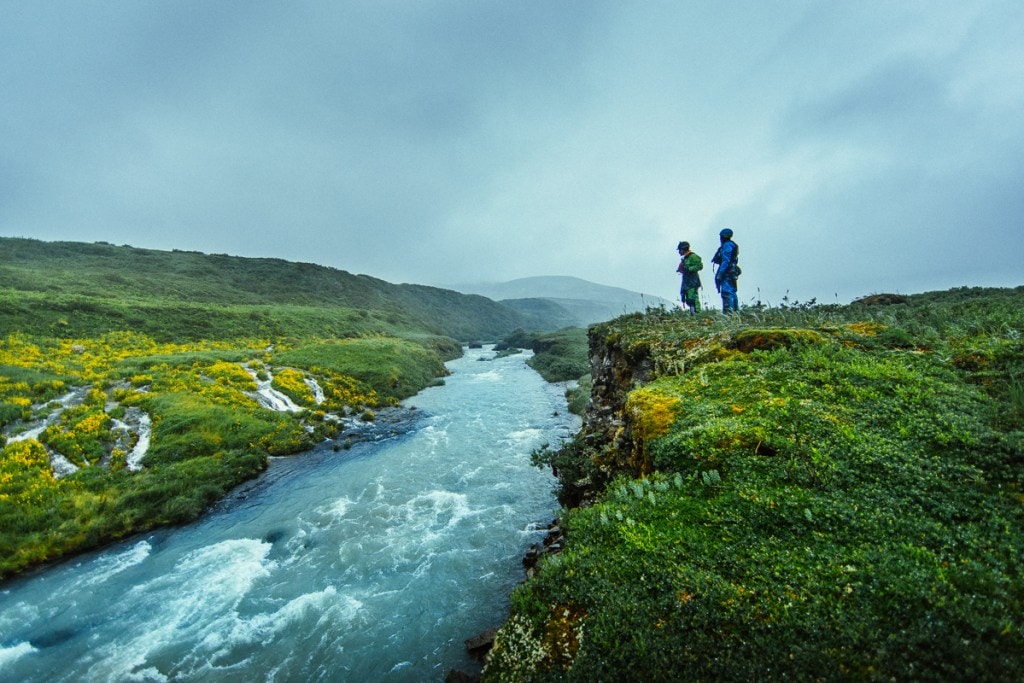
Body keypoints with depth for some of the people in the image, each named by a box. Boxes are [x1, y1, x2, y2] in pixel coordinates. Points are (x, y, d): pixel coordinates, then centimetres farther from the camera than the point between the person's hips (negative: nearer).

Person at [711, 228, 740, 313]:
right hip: (731, 272, 11)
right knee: (732, 292, 16)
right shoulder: (732, 245, 20)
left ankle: (728, 312, -17)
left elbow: (725, 261, -19)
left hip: (727, 272, -11)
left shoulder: (727, 245, -12)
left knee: (726, 293, -13)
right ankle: (735, 311, 23)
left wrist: (720, 274, -21)